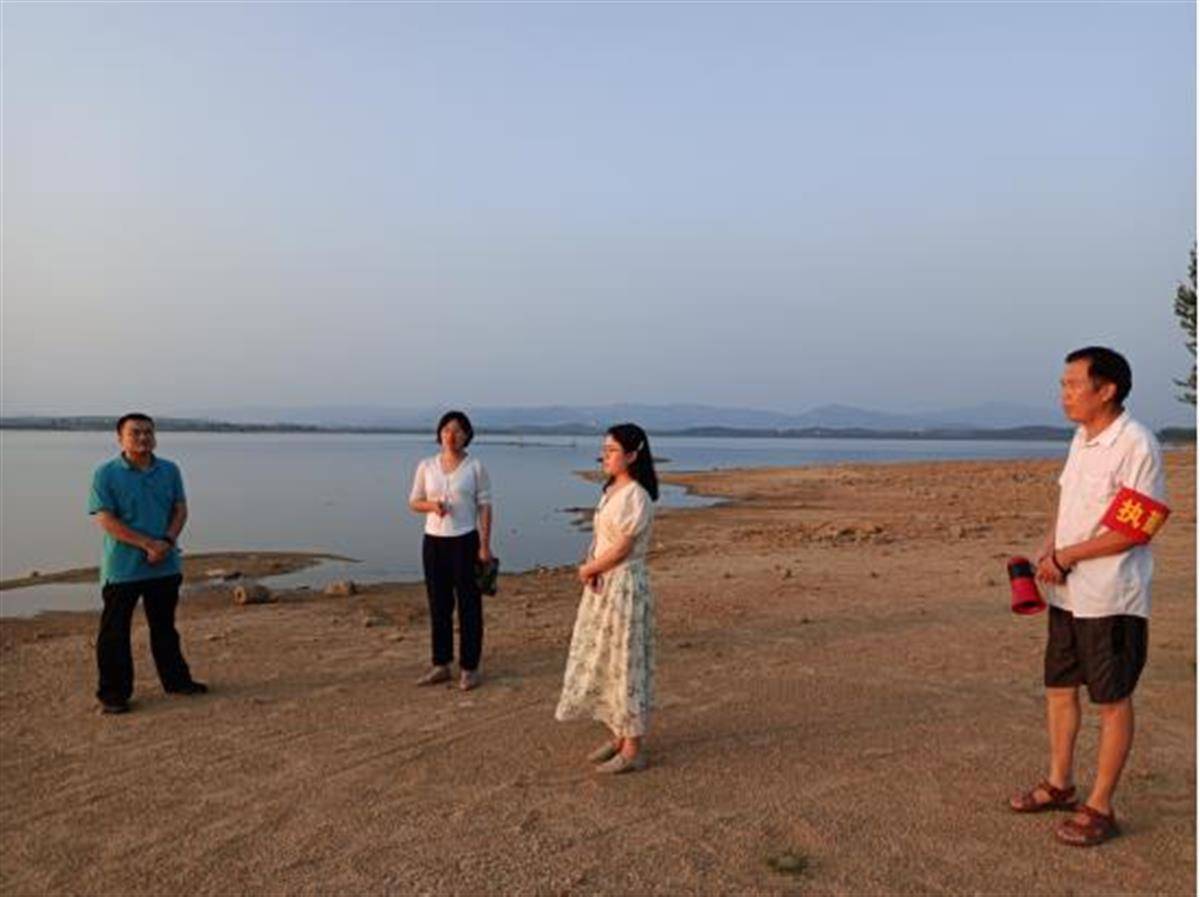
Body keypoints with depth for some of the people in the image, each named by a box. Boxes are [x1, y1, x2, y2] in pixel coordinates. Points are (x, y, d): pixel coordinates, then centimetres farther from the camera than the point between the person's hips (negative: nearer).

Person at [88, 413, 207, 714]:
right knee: (115, 633, 3)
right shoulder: (106, 474, -8)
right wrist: (148, 544, -20)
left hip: (165, 566, 4)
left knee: (165, 627, 18)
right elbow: (106, 520, -14)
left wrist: (167, 542, -13)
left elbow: (180, 509, 5)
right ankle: (113, 693, 15)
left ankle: (176, 680, 30)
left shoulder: (169, 471, 5)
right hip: (122, 568, -4)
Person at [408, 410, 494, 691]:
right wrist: (431, 505, -13)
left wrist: (485, 545, -8)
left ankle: (469, 668, 11)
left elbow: (485, 507, -3)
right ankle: (441, 665, 20)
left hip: (465, 541, -3)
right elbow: (414, 502, 10)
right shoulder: (426, 466, 5)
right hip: (433, 541, 3)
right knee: (438, 605, 9)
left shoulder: (475, 467, -3)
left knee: (468, 605, 2)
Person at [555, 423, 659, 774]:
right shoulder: (611, 491, 10)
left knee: (625, 663, 0)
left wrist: (588, 569, -5)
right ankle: (619, 736, 29)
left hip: (624, 588, -9)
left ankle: (634, 749, 12)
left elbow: (621, 549, -19)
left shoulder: (636, 497, -18)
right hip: (603, 586, 9)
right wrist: (590, 568, -6)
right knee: (604, 662, 16)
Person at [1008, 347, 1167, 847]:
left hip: (1111, 598, -8)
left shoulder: (1136, 446, -17)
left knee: (1112, 702, 6)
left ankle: (1099, 808, 18)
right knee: (1059, 688, 17)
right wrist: (1048, 551, 0)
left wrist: (1066, 556, -17)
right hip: (1067, 592, 9)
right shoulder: (1082, 440, 10)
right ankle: (1059, 784, 34)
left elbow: (1135, 530, -19)